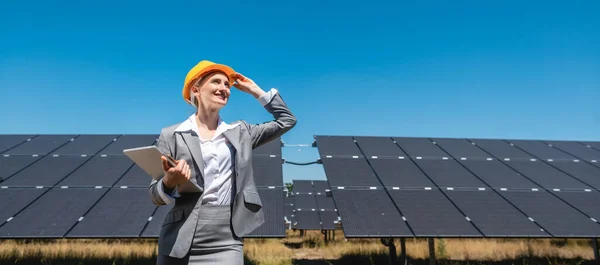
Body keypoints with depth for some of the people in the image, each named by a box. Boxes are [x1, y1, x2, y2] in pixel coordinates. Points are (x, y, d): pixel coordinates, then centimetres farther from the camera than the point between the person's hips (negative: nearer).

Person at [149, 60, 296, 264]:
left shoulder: (240, 132, 15)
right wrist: (169, 182, -19)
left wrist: (255, 90, 16)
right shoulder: (171, 135, 6)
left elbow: (287, 120, 17)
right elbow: (156, 195, 4)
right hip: (180, 240, -1)